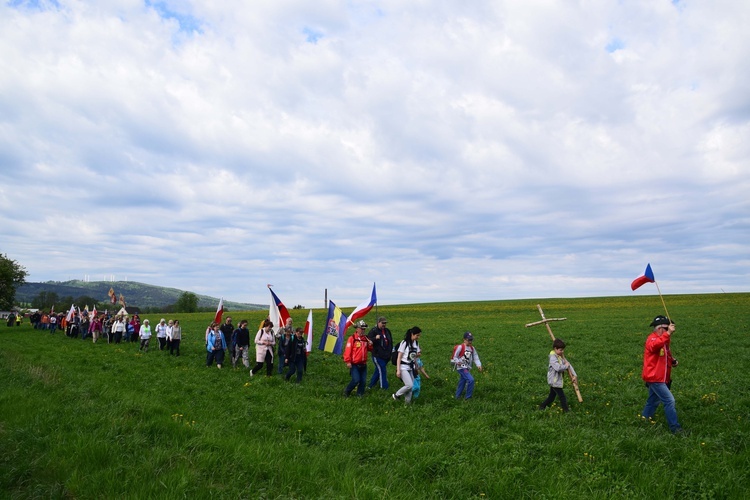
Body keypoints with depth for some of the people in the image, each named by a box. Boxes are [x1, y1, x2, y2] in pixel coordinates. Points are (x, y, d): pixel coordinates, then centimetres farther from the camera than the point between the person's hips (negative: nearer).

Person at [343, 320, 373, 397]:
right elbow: (347, 350, -15)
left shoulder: (366, 338, 9)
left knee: (363, 380, 5)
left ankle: (360, 394, 20)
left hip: (363, 364, 6)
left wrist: (370, 345, -2)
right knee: (356, 380, -11)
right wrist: (348, 362, -17)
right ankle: (346, 392, 11)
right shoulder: (352, 338, -10)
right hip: (354, 364, -6)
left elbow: (369, 349, 20)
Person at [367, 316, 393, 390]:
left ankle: (371, 385, 25)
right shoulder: (374, 331, -9)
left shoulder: (387, 331, 12)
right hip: (377, 355, -7)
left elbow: (391, 342, 23)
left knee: (378, 370, 13)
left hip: (386, 356, 7)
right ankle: (384, 387, 3)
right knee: (382, 370, -7)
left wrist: (390, 352, 18)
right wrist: (375, 338, -29)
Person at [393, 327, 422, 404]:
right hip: (403, 367, -7)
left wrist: (419, 354, -8)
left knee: (411, 386, 4)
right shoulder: (404, 343, -13)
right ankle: (396, 395, 6)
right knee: (409, 385, -15)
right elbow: (399, 357, -12)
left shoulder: (416, 343, 7)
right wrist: (398, 370, -16)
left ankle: (407, 402, 17)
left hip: (411, 367, 7)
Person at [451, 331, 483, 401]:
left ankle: (457, 396, 33)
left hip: (467, 368, 7)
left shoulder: (472, 348, 9)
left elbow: (476, 357, 7)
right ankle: (468, 397, -10)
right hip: (462, 368, -7)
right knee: (471, 380, -20)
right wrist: (457, 362, -25)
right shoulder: (460, 347, -11)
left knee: (462, 383, 17)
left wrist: (478, 365, -9)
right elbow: (455, 356, -7)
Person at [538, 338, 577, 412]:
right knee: (562, 397, -3)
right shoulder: (553, 357, -21)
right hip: (554, 381, -9)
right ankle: (566, 411, 8)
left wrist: (574, 375, -4)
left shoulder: (561, 356, 6)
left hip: (558, 381, 9)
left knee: (551, 397, 18)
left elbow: (569, 365, 4)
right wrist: (566, 366, -17)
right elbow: (558, 367, -34)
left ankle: (542, 407, 30)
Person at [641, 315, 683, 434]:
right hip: (654, 378, -10)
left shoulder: (664, 339, 13)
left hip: (660, 378, 10)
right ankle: (674, 427, -5)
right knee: (669, 400, -11)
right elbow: (654, 345, -45)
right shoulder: (653, 339, -18)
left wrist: (672, 361, 7)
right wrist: (668, 333, -53)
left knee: (653, 401, 20)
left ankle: (644, 418, 35)